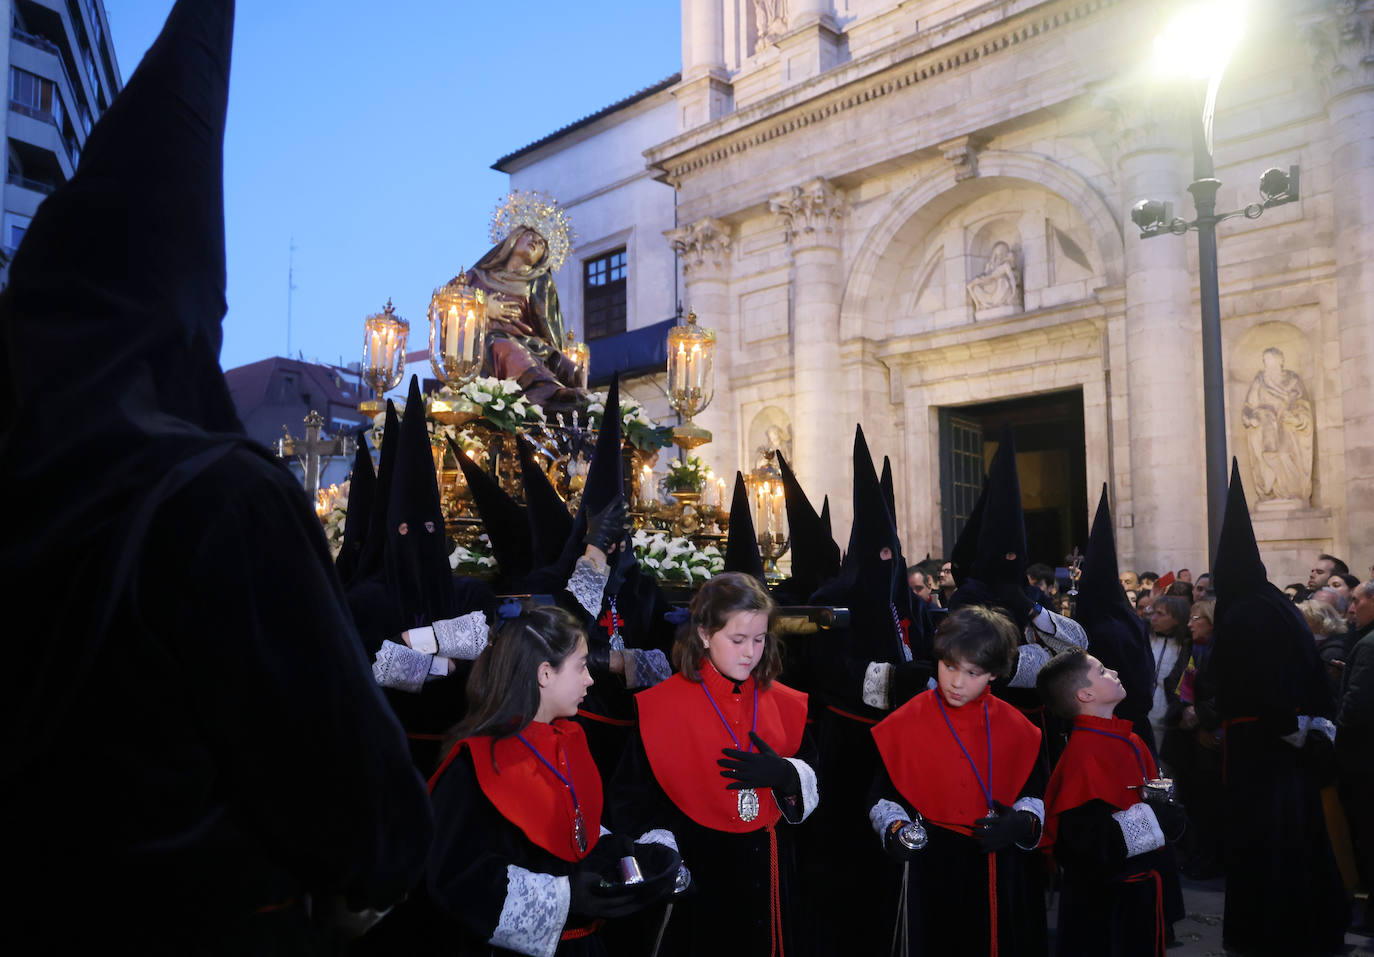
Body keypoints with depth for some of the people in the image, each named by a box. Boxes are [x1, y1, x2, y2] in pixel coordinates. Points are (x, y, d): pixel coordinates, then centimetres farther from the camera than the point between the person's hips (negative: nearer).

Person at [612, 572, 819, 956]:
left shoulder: (784, 704, 0)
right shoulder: (663, 706, -12)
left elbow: (815, 783, 5)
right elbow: (635, 797, -6)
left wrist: (786, 774, -15)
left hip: (769, 869, 4)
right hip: (697, 870, -3)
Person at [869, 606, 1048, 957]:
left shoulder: (1016, 728, -1)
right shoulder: (904, 724, -8)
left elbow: (1038, 792, 8)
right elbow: (881, 795, -1)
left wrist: (1021, 823, -11)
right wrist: (895, 831, -18)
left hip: (1005, 874, 2)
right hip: (933, 870, -2)